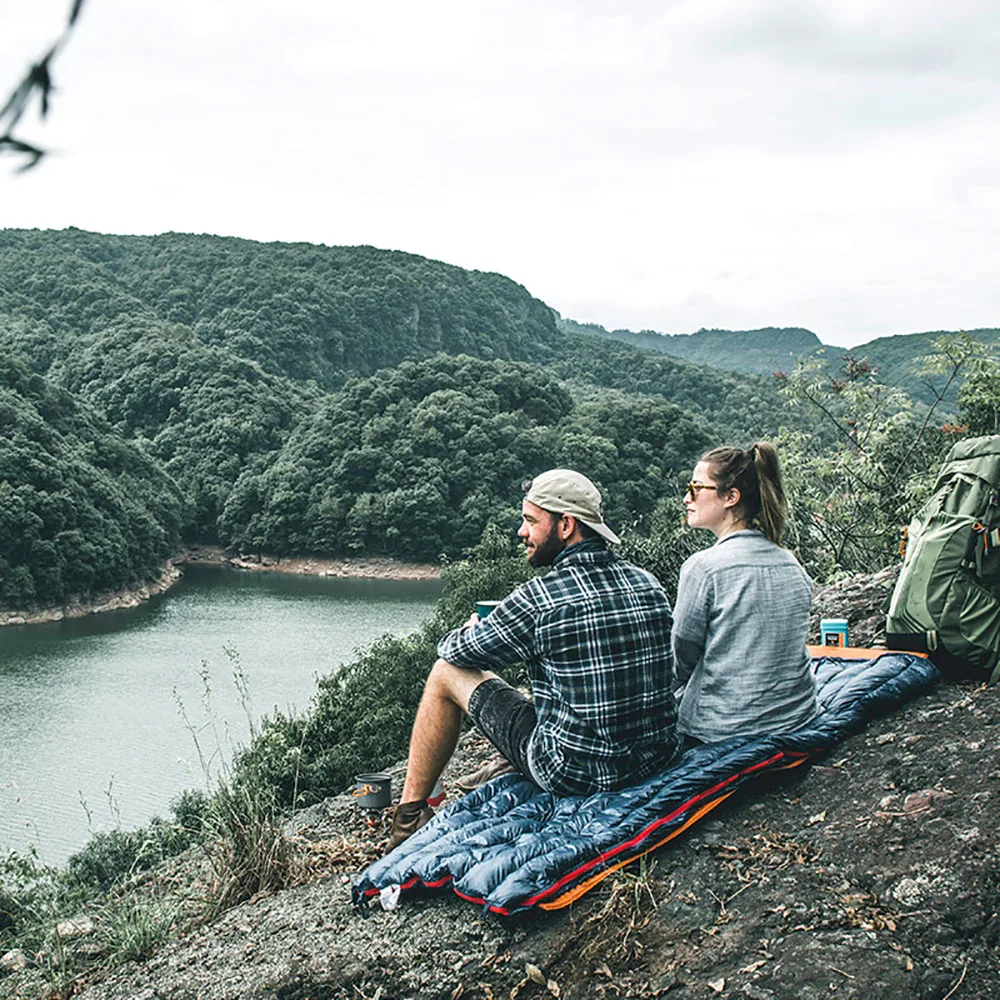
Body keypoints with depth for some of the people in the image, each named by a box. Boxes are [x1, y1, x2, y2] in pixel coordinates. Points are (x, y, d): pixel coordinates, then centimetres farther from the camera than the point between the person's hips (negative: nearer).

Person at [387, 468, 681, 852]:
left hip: (577, 773, -6)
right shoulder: (648, 585, 1)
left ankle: (410, 813, 21)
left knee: (447, 672, 9)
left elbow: (457, 651, -4)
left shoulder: (540, 597, -18)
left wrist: (470, 630, 22)